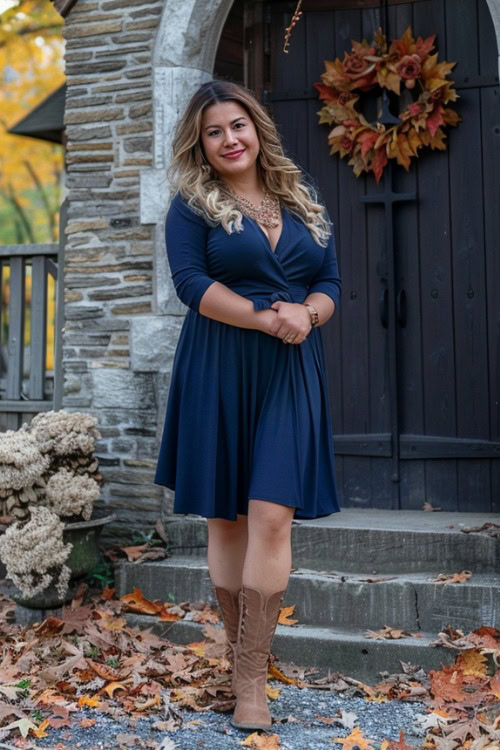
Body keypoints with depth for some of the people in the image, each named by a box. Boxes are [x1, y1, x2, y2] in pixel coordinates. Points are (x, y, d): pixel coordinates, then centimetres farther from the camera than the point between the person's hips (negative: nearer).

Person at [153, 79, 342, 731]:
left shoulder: (301, 199, 15)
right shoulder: (192, 204, 5)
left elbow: (330, 281, 12)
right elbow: (190, 280, -8)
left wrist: (306, 314, -11)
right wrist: (266, 317, -17)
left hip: (291, 371, 2)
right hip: (219, 372, -1)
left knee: (272, 516, -9)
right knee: (226, 517, 3)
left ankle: (251, 678, -4)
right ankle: (241, 651, 19)